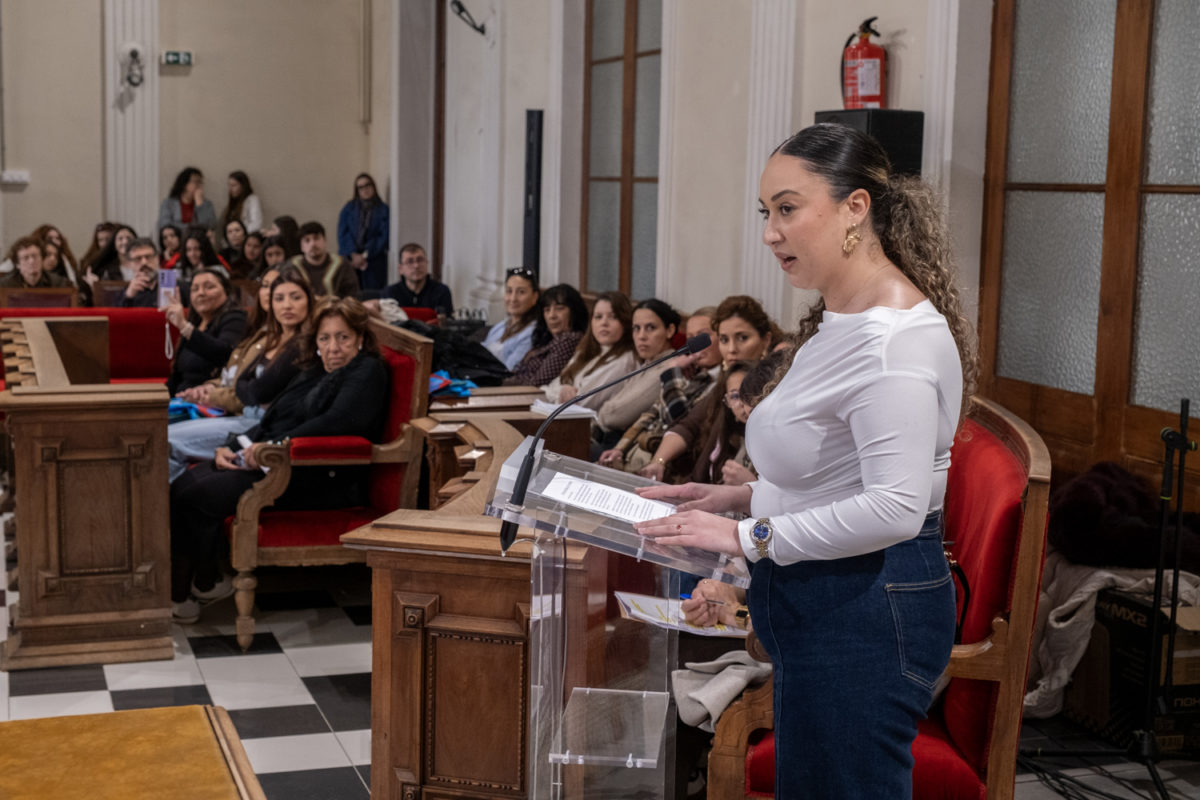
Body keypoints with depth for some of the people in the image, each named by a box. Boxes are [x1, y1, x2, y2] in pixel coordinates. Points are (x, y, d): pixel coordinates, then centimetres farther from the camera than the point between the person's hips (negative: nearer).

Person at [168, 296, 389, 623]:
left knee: (201, 496, -21)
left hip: (323, 479, -9)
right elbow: (271, 423, 23)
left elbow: (340, 421, -20)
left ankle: (206, 582, -3)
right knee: (183, 487, -14)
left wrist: (273, 447, -21)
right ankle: (179, 590, -15)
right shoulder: (313, 374, 25)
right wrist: (231, 448, 4)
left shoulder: (367, 371, -2)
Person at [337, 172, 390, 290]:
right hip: (349, 259, 1)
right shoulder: (349, 208, 11)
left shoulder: (383, 210, 5)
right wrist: (354, 254, -8)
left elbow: (385, 236, -1)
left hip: (374, 259, -1)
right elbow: (343, 233, 5)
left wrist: (365, 255, -7)